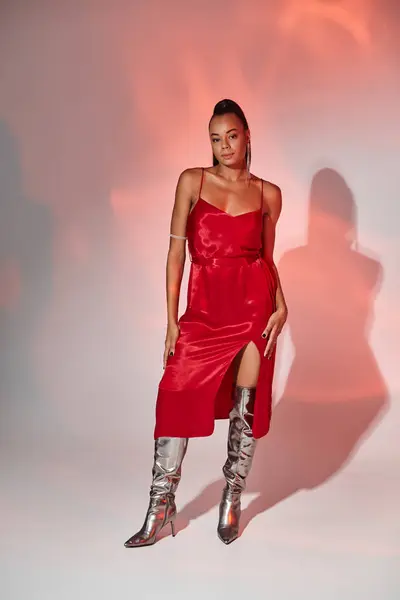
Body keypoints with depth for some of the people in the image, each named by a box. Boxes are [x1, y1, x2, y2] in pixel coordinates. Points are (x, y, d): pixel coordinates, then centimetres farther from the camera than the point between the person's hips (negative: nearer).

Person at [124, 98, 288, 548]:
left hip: (254, 303, 1)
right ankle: (160, 509, 7)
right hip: (204, 308, 0)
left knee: (246, 405, 4)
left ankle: (231, 502, 20)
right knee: (176, 397, -4)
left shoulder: (268, 193, 7)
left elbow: (267, 256, 13)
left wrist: (281, 304, -4)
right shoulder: (192, 181, 3)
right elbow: (176, 250, 1)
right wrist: (171, 317, -4)